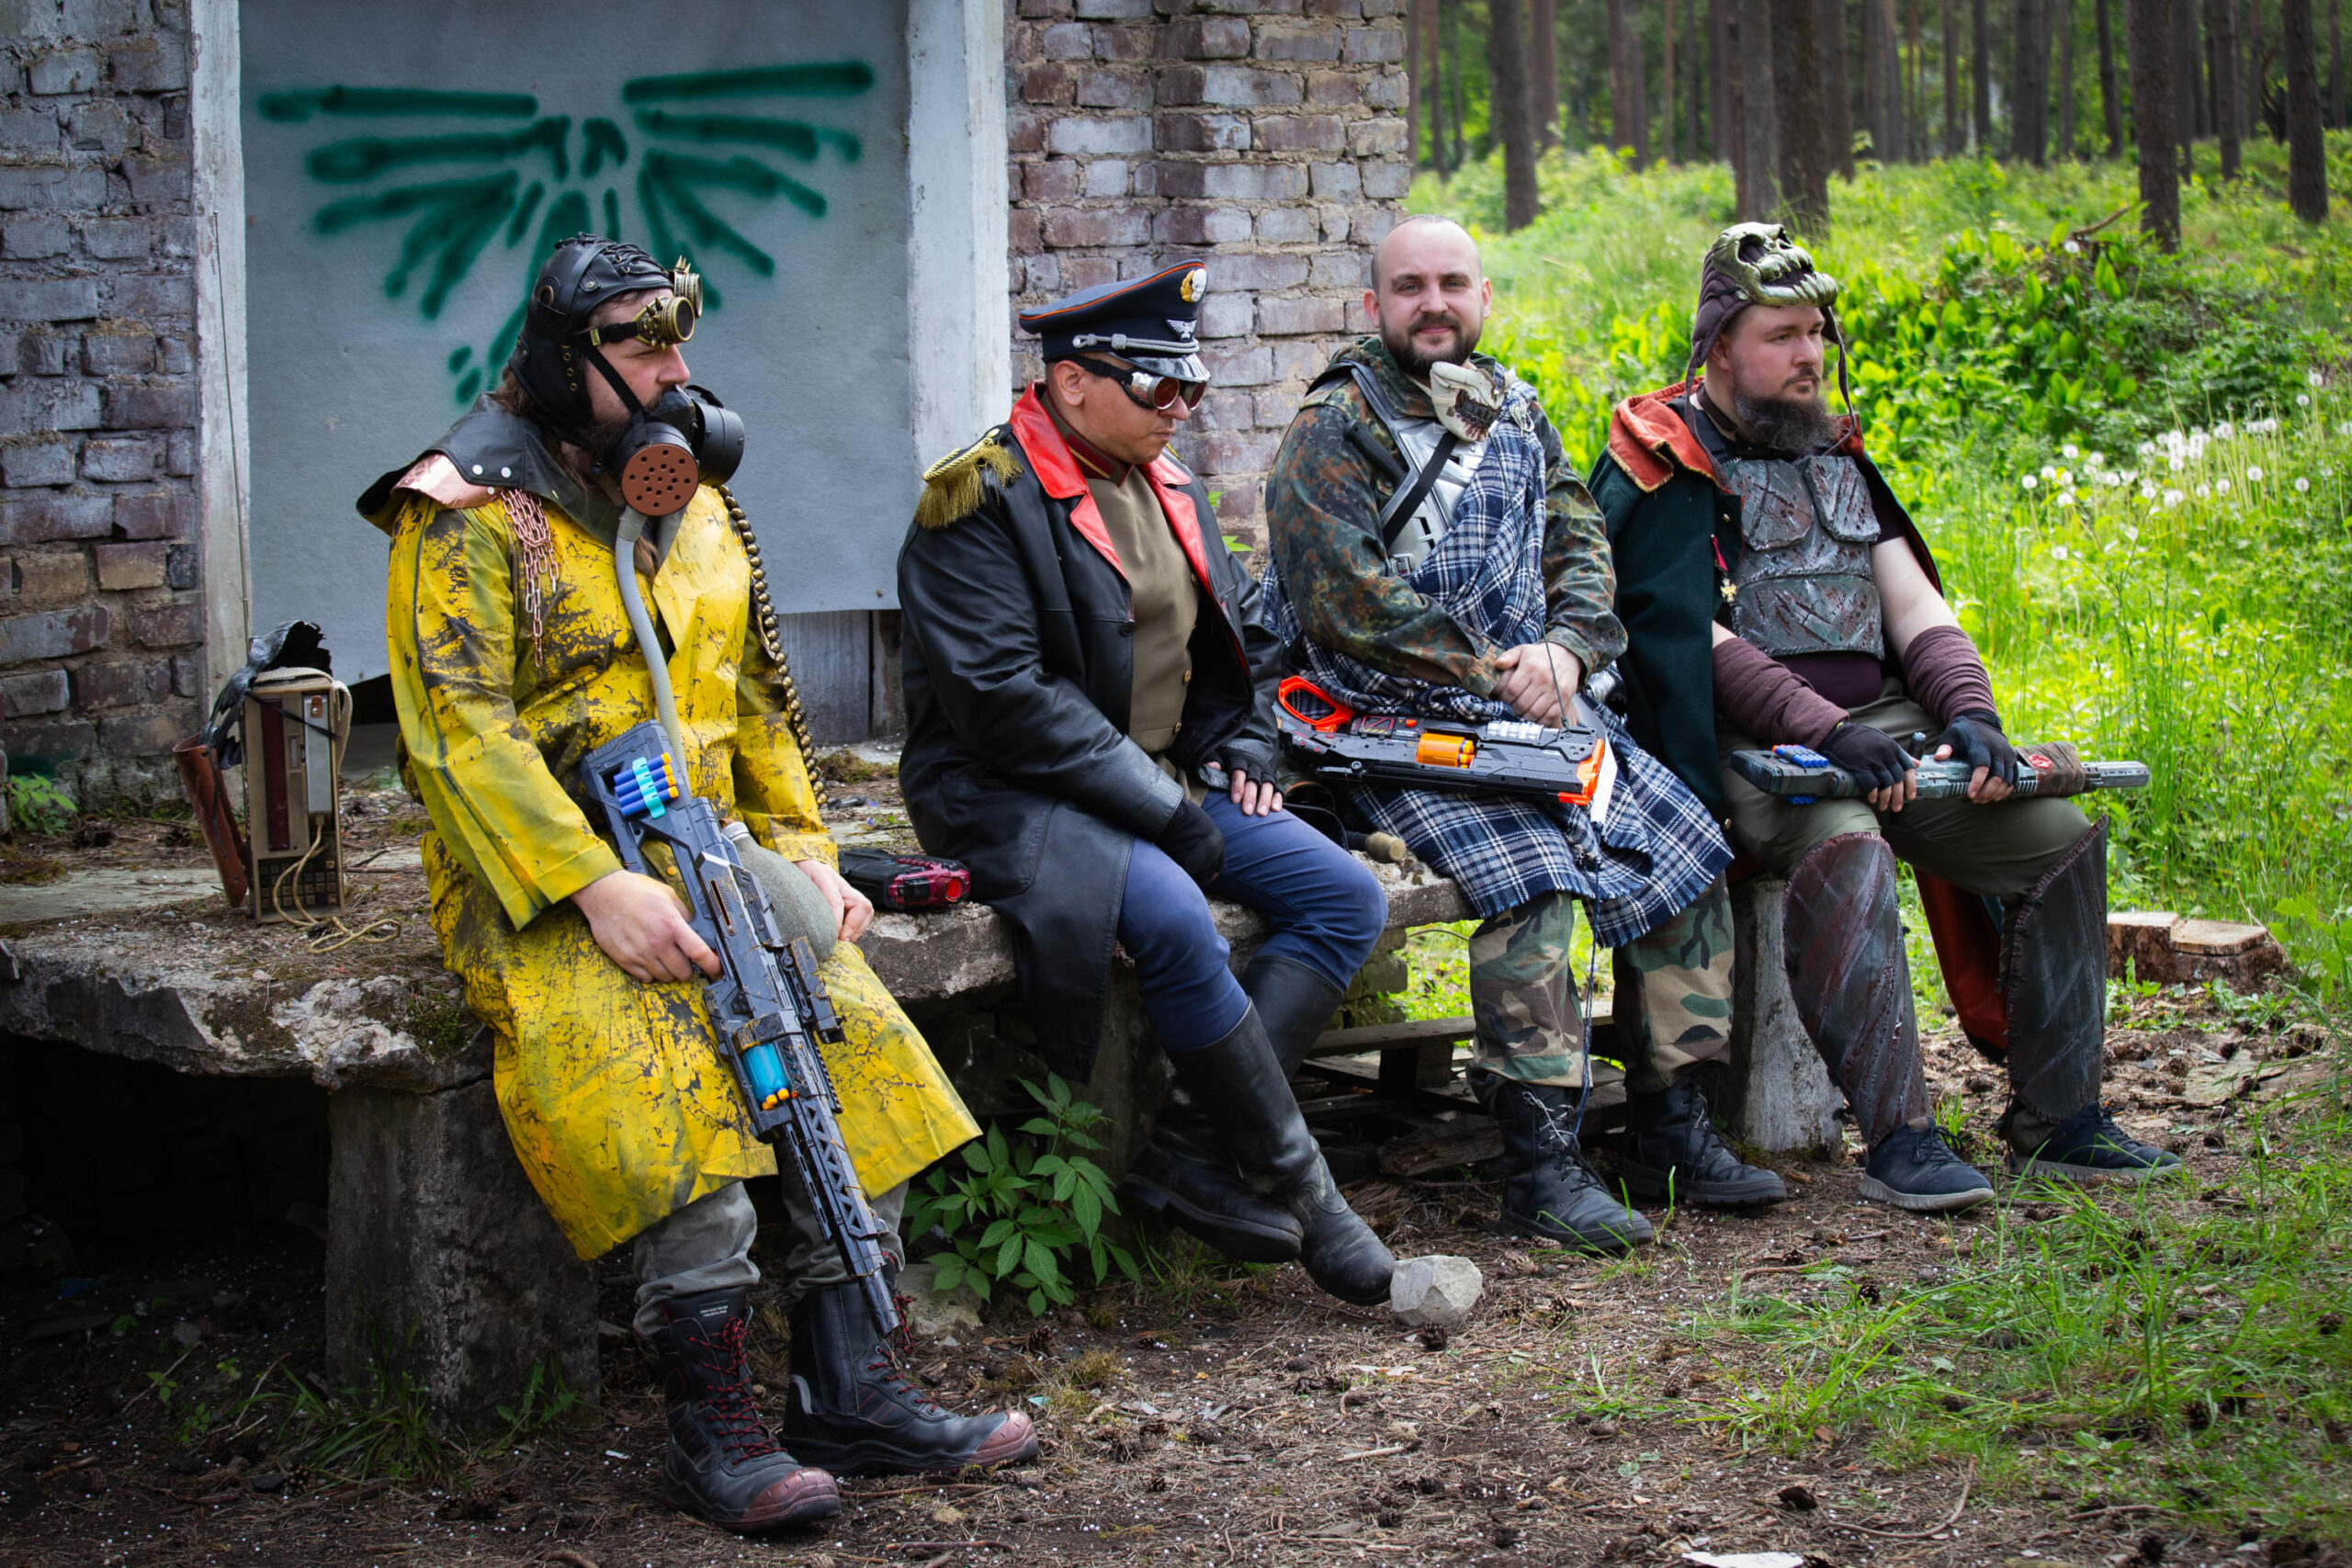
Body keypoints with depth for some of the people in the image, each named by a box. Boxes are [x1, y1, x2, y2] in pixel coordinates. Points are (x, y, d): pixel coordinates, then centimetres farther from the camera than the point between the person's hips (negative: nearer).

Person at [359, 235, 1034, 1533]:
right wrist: (596, 887, -25)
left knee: (849, 1030, -16)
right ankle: (713, 1422, -26)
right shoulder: (474, 514, -5)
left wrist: (804, 852, 7)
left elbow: (759, 700, 23)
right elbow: (459, 722, -15)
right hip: (539, 876, -6)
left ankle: (849, 1389, -14)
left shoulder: (699, 509, 17)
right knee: (665, 1067, -31)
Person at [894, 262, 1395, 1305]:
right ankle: (1294, 1185, -17)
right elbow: (999, 694, -21)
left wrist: (1243, 751, 9)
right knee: (1175, 918, -34)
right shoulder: (981, 500, -13)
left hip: (1168, 782, 8)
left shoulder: (1169, 489, 14)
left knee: (1346, 898, -8)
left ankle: (1190, 1158, -15)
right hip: (1013, 794, -8)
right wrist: (1157, 804, -22)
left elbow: (1237, 634, 28)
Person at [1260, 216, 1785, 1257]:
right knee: (1531, 869, -29)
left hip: (1532, 700, 7)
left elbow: (1581, 546, 12)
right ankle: (1540, 1169, -25)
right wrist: (1492, 668, -16)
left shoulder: (1512, 412, 16)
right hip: (1398, 722, -7)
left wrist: (1565, 650, -9)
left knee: (1684, 849, -4)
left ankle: (1674, 1133, 4)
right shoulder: (1332, 434, -5)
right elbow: (1346, 603, -15)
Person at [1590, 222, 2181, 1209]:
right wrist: (1828, 733, -23)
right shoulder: (1662, 467, 0)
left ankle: (2057, 1118, -3)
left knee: (2062, 838, -9)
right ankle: (1898, 1138, -37)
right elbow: (1692, 637, -12)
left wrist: (1971, 715, -5)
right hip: (1748, 744, -7)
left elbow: (1912, 602, 15)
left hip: (1883, 719, 7)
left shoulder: (1836, 453, 21)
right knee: (1843, 849, -37)